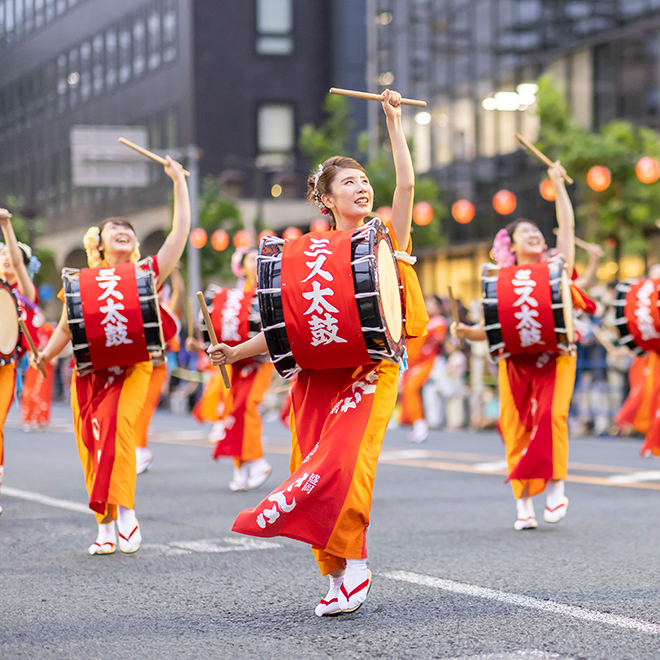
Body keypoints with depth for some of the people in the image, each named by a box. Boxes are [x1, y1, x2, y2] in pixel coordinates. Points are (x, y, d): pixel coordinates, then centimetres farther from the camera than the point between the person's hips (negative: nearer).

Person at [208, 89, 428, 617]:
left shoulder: (386, 239, 8)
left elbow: (407, 184, -8)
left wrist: (393, 123, -8)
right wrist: (237, 352, 4)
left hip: (371, 370, -3)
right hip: (319, 374, 3)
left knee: (345, 460, -21)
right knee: (317, 467, -2)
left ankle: (354, 565, -17)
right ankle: (338, 577, 6)